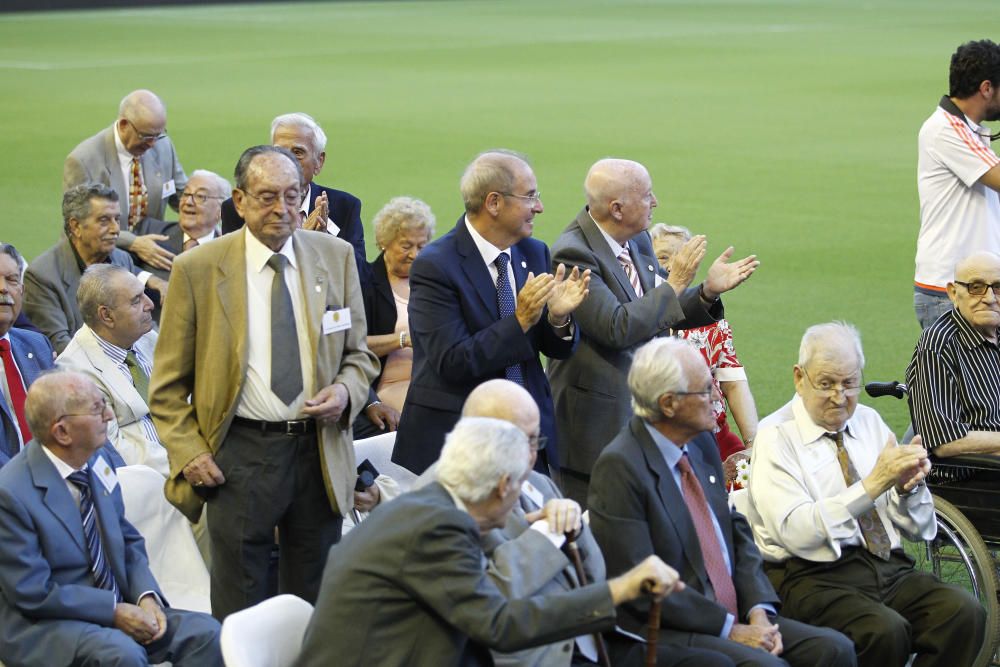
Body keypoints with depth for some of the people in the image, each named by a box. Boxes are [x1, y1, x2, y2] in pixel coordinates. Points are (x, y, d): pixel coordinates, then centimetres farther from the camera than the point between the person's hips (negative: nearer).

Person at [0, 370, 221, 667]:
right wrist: (115, 611, -18)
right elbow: (34, 593, -18)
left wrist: (146, 596, -6)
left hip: (116, 605, 7)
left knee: (205, 632, -13)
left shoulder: (99, 463, 3)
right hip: (43, 625, -7)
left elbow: (129, 541, 13)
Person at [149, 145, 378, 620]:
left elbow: (359, 355, 14)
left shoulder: (335, 256, 5)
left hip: (319, 450, 3)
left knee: (315, 607, 12)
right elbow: (167, 384, 1)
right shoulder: (196, 270, -4)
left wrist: (345, 391, -8)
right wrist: (189, 454, -9)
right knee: (239, 612, 5)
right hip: (241, 452, -2)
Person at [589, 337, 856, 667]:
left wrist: (758, 610, -2)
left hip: (735, 616, 8)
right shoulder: (620, 467, -14)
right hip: (666, 632, -8)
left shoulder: (702, 443, 10)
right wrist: (729, 629, -15)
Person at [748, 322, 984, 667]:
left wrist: (907, 486, -7)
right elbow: (795, 532, -17)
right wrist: (873, 484, -21)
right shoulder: (775, 437, -1)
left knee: (965, 612, -22)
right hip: (814, 576, -5)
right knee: (884, 631, -34)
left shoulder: (868, 421, 15)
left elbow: (920, 529, 16)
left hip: (890, 567, 5)